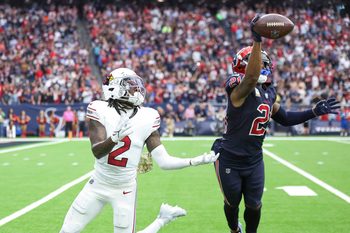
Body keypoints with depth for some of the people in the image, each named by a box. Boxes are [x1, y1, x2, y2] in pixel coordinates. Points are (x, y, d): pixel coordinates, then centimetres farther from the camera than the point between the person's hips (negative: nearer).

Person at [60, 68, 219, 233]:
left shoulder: (146, 118, -8)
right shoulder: (100, 110, -12)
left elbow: (163, 161, -8)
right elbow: (97, 152, -23)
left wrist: (196, 161, -18)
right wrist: (115, 138, -43)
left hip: (125, 190, -1)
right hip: (98, 185, 1)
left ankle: (163, 219, 25)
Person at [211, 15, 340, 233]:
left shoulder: (269, 92, 4)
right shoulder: (240, 88, -21)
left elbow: (285, 118, 16)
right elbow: (251, 77, -46)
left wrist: (314, 112, 6)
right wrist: (257, 42, -57)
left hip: (254, 161, 6)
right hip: (230, 160, -6)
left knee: (254, 205, 12)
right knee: (232, 202, 15)